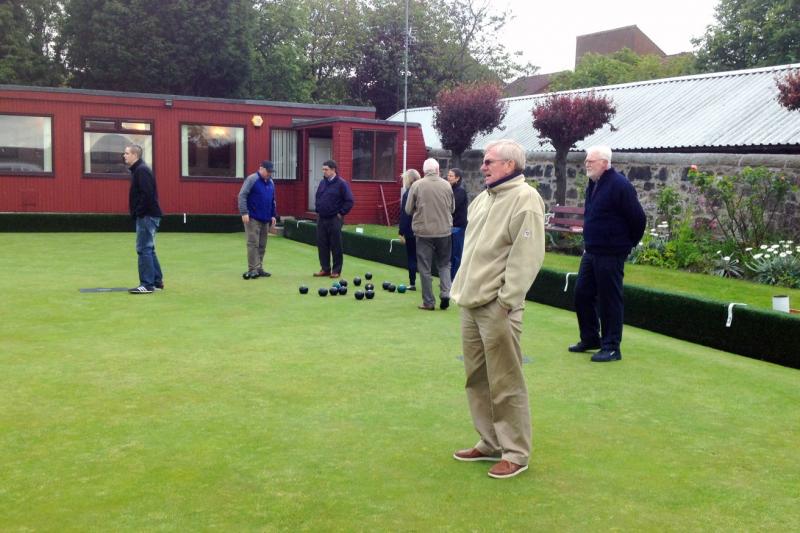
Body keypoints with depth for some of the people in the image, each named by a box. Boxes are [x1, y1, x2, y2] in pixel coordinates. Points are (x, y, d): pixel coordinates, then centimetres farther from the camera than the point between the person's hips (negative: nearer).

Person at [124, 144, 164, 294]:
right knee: (148, 249, 15)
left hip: (147, 216, -11)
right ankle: (157, 281, 21)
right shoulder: (138, 170, 18)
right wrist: (137, 212, 15)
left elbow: (147, 194, -24)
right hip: (147, 215, 11)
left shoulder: (142, 170, -14)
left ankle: (147, 285, -7)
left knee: (143, 249, -9)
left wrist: (139, 212, -19)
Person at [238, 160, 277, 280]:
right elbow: (242, 195, -12)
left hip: (265, 219, 7)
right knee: (253, 244, -7)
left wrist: (273, 215, 17)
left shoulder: (271, 182, 14)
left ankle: (259, 268, 16)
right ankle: (253, 269, -5)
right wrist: (244, 212, -18)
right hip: (253, 218, -7)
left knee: (262, 245, 9)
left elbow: (273, 200, 22)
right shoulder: (252, 179, -8)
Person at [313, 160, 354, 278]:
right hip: (321, 219, 6)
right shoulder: (322, 183, 11)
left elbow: (349, 201, -11)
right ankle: (325, 269, 17)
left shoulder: (341, 183, -9)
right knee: (322, 245, 7)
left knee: (335, 246, -1)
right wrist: (318, 210, 14)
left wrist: (341, 213, -10)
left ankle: (336, 270, 7)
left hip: (334, 220, -6)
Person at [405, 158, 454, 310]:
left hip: (424, 231, -2)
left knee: (425, 267, 7)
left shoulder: (417, 185, -7)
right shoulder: (446, 185, -1)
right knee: (444, 264, 18)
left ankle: (428, 302, 10)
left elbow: (409, 210, -1)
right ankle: (445, 294, 3)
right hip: (444, 230, 2)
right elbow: (452, 208, 8)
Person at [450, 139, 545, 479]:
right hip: (471, 303, 9)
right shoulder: (483, 198, 16)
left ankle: (515, 453, 11)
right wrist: (462, 289, 17)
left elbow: (526, 256, -17)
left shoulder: (525, 199, -11)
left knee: (505, 383, -1)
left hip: (497, 307, -9)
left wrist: (505, 301, -19)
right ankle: (490, 444, 28)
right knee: (476, 378, 15)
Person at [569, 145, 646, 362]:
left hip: (610, 255, -9)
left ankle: (611, 347, 8)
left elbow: (638, 218, -15)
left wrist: (627, 243, -3)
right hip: (591, 252, 9)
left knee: (609, 300, -2)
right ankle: (590, 339, 28)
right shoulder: (593, 184, 11)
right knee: (582, 294, 13)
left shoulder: (619, 185, -17)